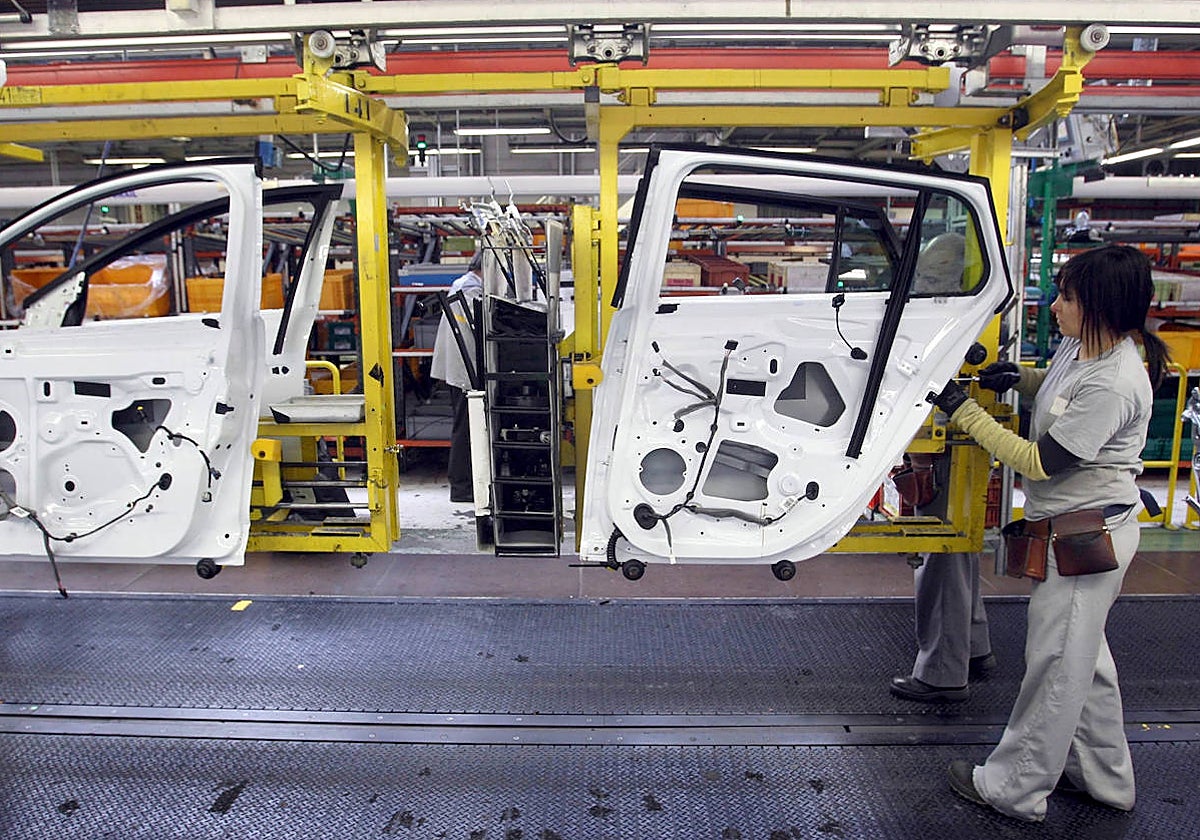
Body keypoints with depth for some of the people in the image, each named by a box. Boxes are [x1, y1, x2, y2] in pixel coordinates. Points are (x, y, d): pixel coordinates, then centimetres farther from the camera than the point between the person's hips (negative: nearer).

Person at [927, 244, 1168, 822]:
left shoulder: (1113, 385, -27)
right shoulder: (1079, 346, 1)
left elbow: (1040, 463, -24)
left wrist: (965, 412, -21)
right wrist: (1020, 379, 4)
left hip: (1088, 536, -10)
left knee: (1056, 665, 4)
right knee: (1083, 655, 21)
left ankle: (1012, 789, 20)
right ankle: (1104, 778, 39)